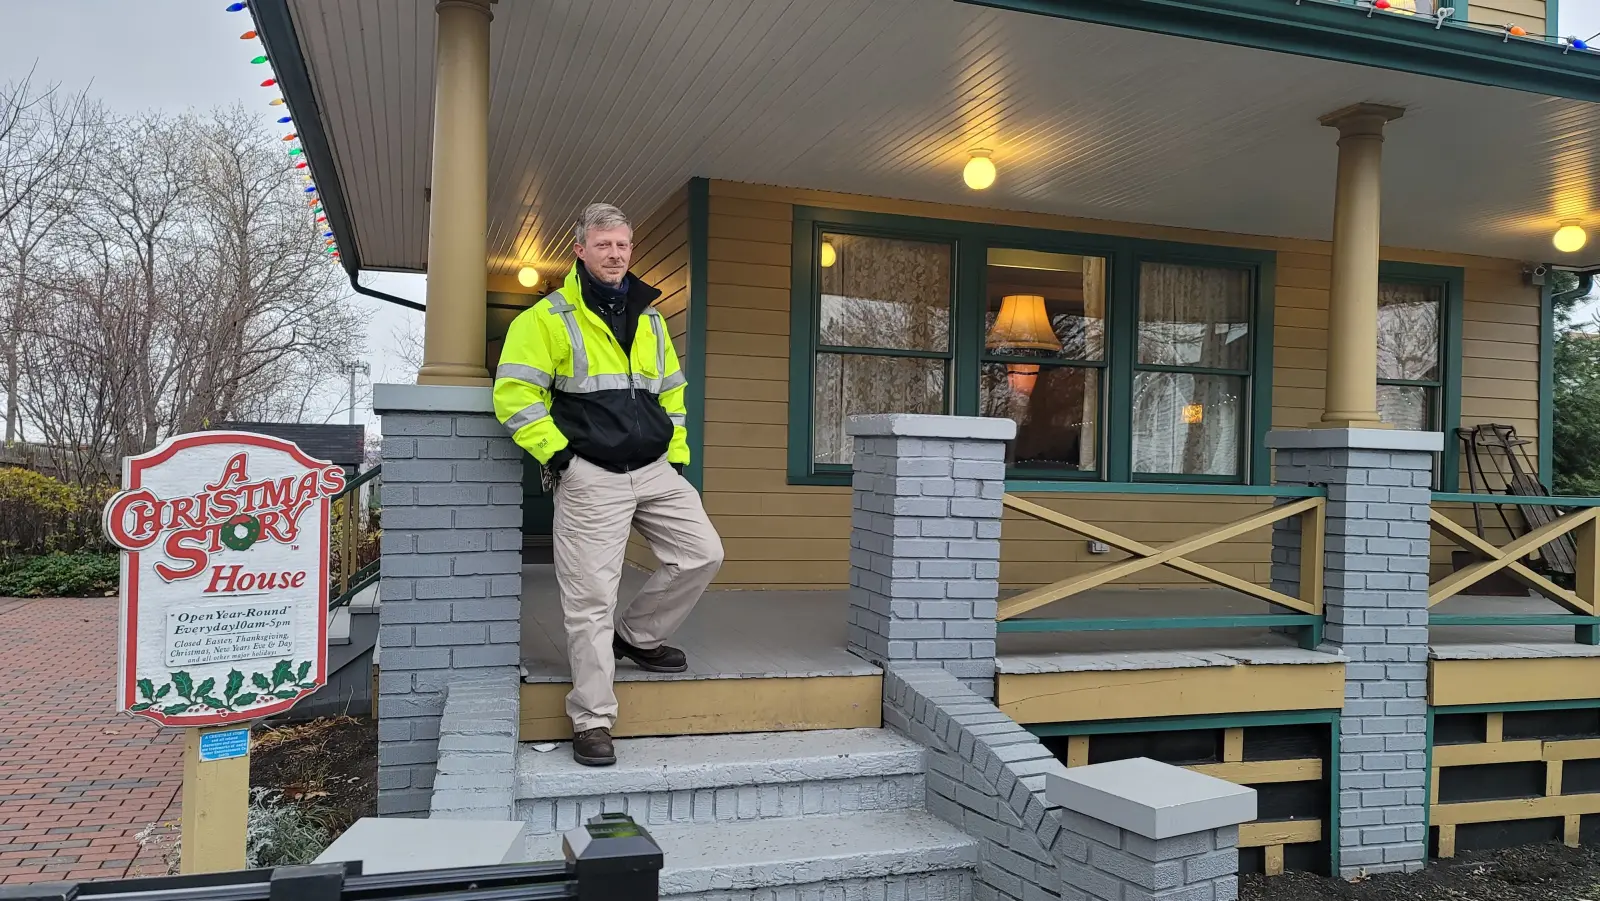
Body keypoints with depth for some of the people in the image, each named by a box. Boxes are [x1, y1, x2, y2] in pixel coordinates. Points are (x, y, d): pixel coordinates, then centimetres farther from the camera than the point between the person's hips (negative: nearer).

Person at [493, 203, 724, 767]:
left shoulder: (650, 321, 16)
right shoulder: (548, 319, -3)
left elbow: (672, 394, 24)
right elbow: (514, 395, -8)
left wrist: (677, 456, 15)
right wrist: (557, 453, -12)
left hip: (656, 470, 6)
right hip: (591, 477, -6)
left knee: (703, 554, 0)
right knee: (591, 599, -4)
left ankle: (635, 636, 22)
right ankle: (592, 723, 6)